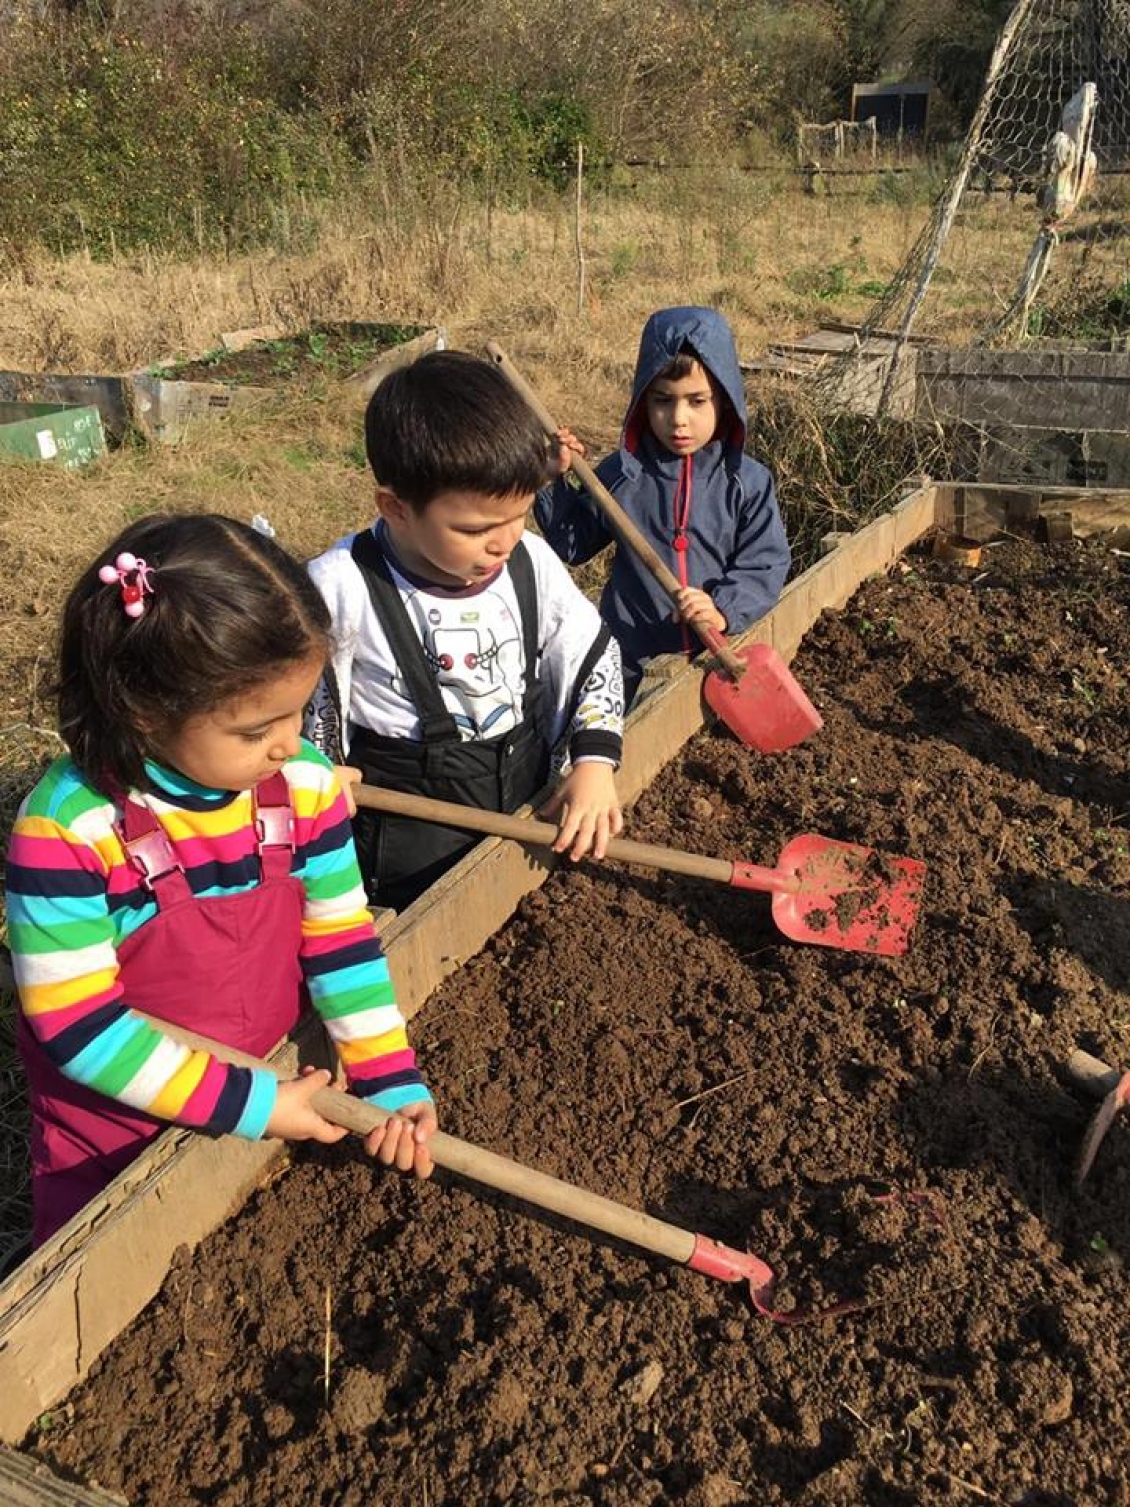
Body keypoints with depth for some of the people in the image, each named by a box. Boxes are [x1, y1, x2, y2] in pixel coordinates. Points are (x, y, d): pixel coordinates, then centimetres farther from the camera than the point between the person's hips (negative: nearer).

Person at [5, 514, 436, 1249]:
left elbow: (341, 939, -7)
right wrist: (245, 1106, -25)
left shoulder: (305, 785, -15)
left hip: (278, 1087, 4)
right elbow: (75, 1025, -26)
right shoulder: (66, 829, -29)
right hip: (112, 1137, -4)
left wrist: (392, 1079, -16)